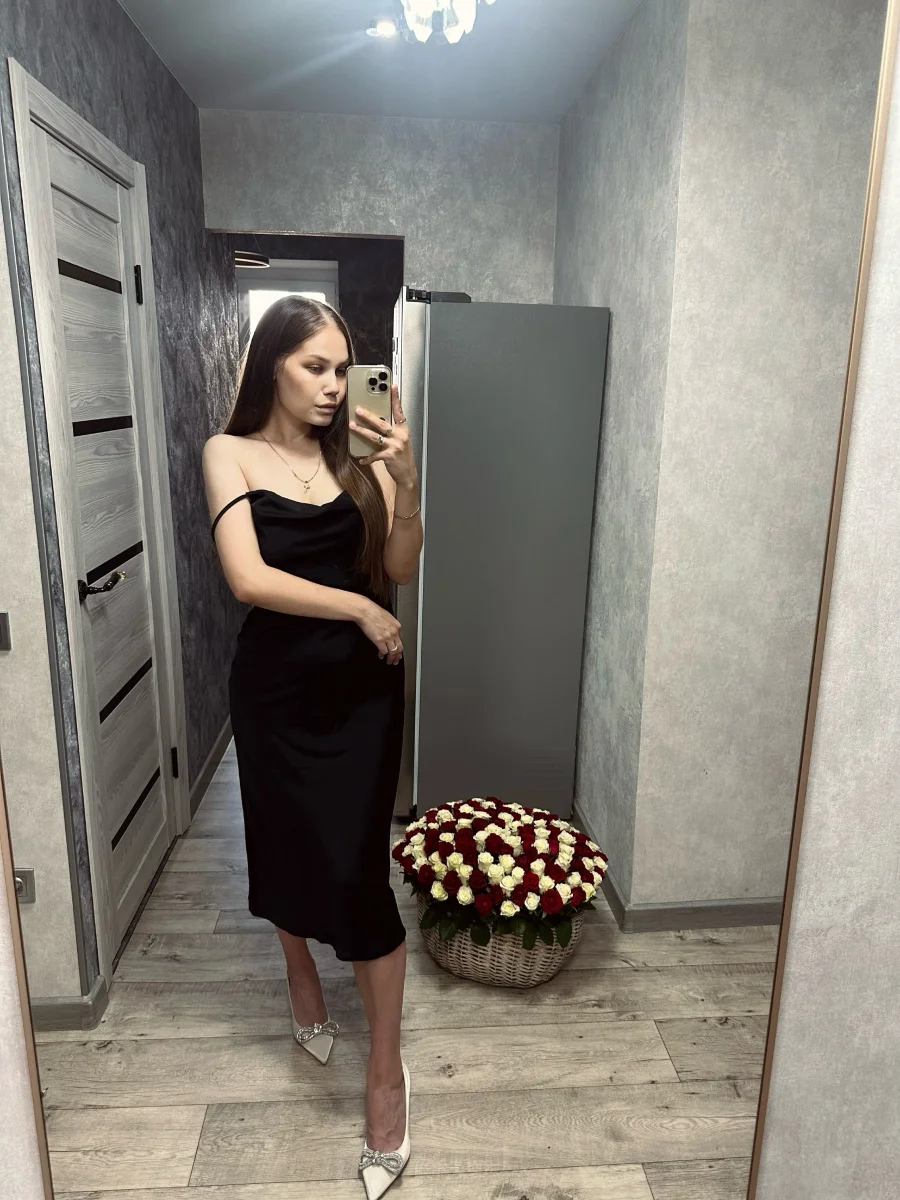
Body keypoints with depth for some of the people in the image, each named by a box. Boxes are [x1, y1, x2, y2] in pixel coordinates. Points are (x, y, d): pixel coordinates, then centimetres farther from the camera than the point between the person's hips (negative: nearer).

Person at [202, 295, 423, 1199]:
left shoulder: (358, 454, -2)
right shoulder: (232, 455, -6)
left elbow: (399, 567, -6)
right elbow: (249, 579, -18)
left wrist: (405, 481, -20)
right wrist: (360, 608, -15)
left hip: (361, 686, 0)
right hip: (276, 687, 0)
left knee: (358, 869, 2)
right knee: (285, 848, 19)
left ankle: (386, 1070, 21)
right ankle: (302, 979, 51)